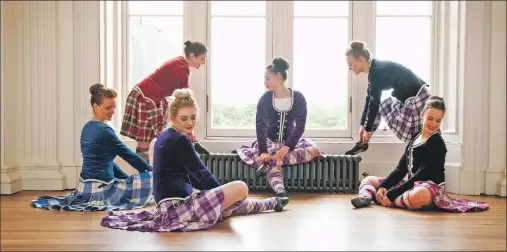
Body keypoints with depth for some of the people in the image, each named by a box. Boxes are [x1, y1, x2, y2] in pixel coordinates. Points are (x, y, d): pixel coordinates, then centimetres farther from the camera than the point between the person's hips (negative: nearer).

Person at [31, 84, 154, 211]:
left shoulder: (87, 128, 11)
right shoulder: (104, 131, -17)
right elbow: (129, 156, -13)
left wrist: (127, 178, 13)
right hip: (101, 189, -10)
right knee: (153, 180, -13)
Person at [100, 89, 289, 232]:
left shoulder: (165, 137, 15)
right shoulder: (180, 140, -15)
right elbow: (201, 174, -11)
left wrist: (222, 193, 17)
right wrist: (224, 193, 6)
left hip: (170, 203, 11)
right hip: (178, 205, -11)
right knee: (240, 188, -12)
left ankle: (272, 203, 45)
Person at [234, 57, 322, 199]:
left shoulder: (298, 98, -8)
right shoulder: (265, 99, -7)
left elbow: (300, 126, -13)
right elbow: (260, 126, -15)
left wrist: (287, 147, -29)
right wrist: (263, 151, -30)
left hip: (291, 141, 1)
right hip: (270, 141, -1)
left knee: (314, 150, -28)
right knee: (274, 165, -32)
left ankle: (270, 162, -34)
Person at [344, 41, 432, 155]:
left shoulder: (377, 71, -24)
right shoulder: (374, 71, 6)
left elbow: (374, 103, -21)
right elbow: (370, 100, 12)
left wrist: (368, 129, -13)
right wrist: (363, 125, 13)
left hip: (418, 97, -10)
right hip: (406, 97, 10)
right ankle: (362, 143, 13)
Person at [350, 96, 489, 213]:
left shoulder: (437, 142, -10)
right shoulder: (415, 137, 12)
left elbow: (422, 175, -17)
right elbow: (401, 169, 9)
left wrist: (391, 195, -21)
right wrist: (383, 186, -8)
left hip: (430, 187, -8)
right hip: (412, 185, 8)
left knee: (417, 196, -44)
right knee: (368, 180, 10)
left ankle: (392, 200, -22)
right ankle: (366, 197, -20)